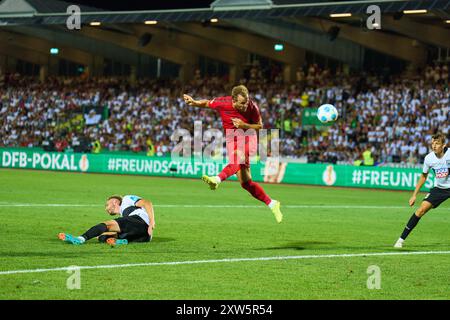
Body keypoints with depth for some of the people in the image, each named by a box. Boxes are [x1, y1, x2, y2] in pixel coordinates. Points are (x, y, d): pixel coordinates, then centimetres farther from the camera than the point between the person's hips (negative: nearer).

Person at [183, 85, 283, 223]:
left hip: (248, 138, -3)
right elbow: (207, 103, 8)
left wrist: (244, 126, -20)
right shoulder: (222, 102, -12)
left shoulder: (252, 107, -15)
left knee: (238, 158, -37)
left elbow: (259, 126, -2)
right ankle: (272, 204, 10)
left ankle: (217, 180, -60)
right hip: (232, 141, 3)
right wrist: (194, 102, -11)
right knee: (245, 182, -1)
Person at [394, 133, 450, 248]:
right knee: (421, 209, -9)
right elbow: (424, 176, 7)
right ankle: (401, 239, -3)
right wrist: (414, 195, 9)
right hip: (439, 188, 2)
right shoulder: (429, 158, -9)